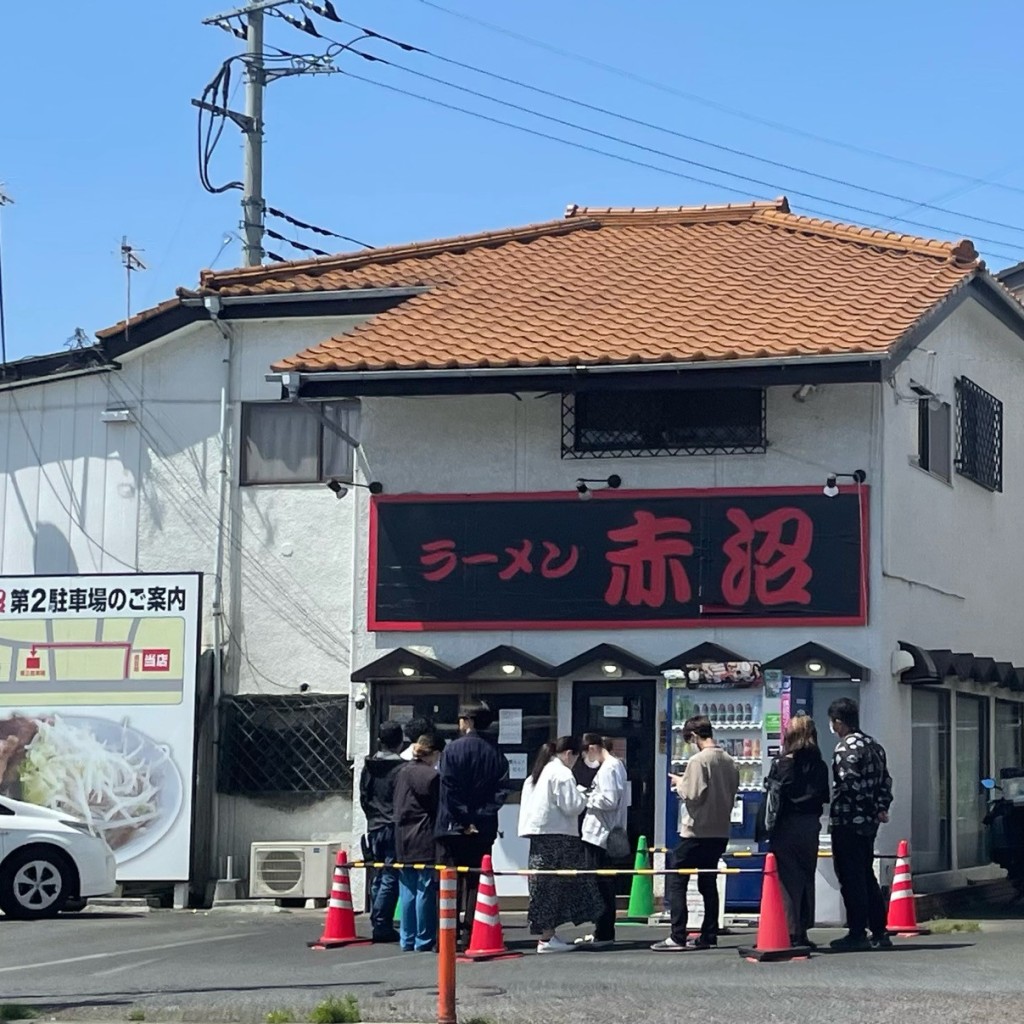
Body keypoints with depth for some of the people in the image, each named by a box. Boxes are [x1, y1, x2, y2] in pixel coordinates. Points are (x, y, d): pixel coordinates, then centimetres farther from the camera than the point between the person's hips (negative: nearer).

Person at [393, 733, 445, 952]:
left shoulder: (402, 772, 10)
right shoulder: (432, 776, -12)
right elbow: (438, 810, -8)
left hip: (403, 839, 7)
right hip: (425, 842, -7)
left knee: (407, 891, 11)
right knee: (425, 891, -2)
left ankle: (407, 940, 15)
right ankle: (423, 940, -1)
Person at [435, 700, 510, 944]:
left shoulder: (453, 749, -6)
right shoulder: (496, 753, 5)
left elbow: (449, 791, -11)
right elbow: (502, 789, -2)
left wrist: (464, 820, -8)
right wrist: (482, 815, -6)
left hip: (454, 826, -3)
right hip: (484, 829, 3)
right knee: (477, 881, 7)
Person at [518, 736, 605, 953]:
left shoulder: (538, 773, 18)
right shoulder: (562, 774, -9)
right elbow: (572, 806, -15)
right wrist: (581, 796, 4)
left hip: (538, 835, 9)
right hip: (558, 836, -9)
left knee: (544, 885, 8)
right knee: (554, 885, -5)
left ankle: (547, 935, 8)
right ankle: (547, 938, -6)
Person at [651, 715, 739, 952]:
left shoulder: (698, 760, -15)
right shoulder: (729, 761, 8)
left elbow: (693, 795, -19)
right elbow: (732, 793, 13)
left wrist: (679, 783, -2)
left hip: (696, 832, -8)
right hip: (720, 832, 8)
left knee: (676, 881, -2)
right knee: (708, 883, 15)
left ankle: (677, 937, -8)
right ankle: (709, 936, 15)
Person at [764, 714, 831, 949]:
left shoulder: (781, 764, -10)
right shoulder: (819, 766, 2)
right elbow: (824, 797, 6)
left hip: (786, 824, -4)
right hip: (811, 825, 4)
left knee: (788, 878, 0)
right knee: (807, 877, 13)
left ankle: (791, 932, -5)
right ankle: (802, 931, 17)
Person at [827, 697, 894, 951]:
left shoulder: (847, 747, -14)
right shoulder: (873, 745, 15)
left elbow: (848, 783, -22)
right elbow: (885, 780, 15)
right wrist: (881, 807, 9)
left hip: (848, 822, -9)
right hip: (869, 822, 9)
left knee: (851, 878, -3)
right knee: (867, 876, 15)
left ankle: (857, 933, -2)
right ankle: (879, 933, 16)